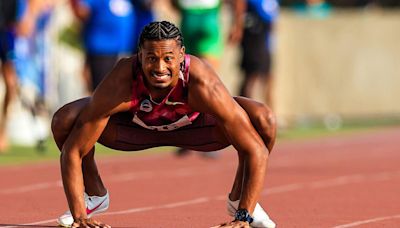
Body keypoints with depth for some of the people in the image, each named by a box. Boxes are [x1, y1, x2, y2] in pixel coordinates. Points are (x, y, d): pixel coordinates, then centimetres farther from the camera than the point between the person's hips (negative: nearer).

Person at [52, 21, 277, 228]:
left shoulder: (202, 85, -42)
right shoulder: (119, 85, -40)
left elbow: (257, 151, -37)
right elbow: (72, 151, -31)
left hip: (193, 125, 0)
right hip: (137, 124, 0)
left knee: (263, 120, -27)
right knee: (63, 121, -24)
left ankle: (238, 201, 1)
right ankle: (95, 196, 6)